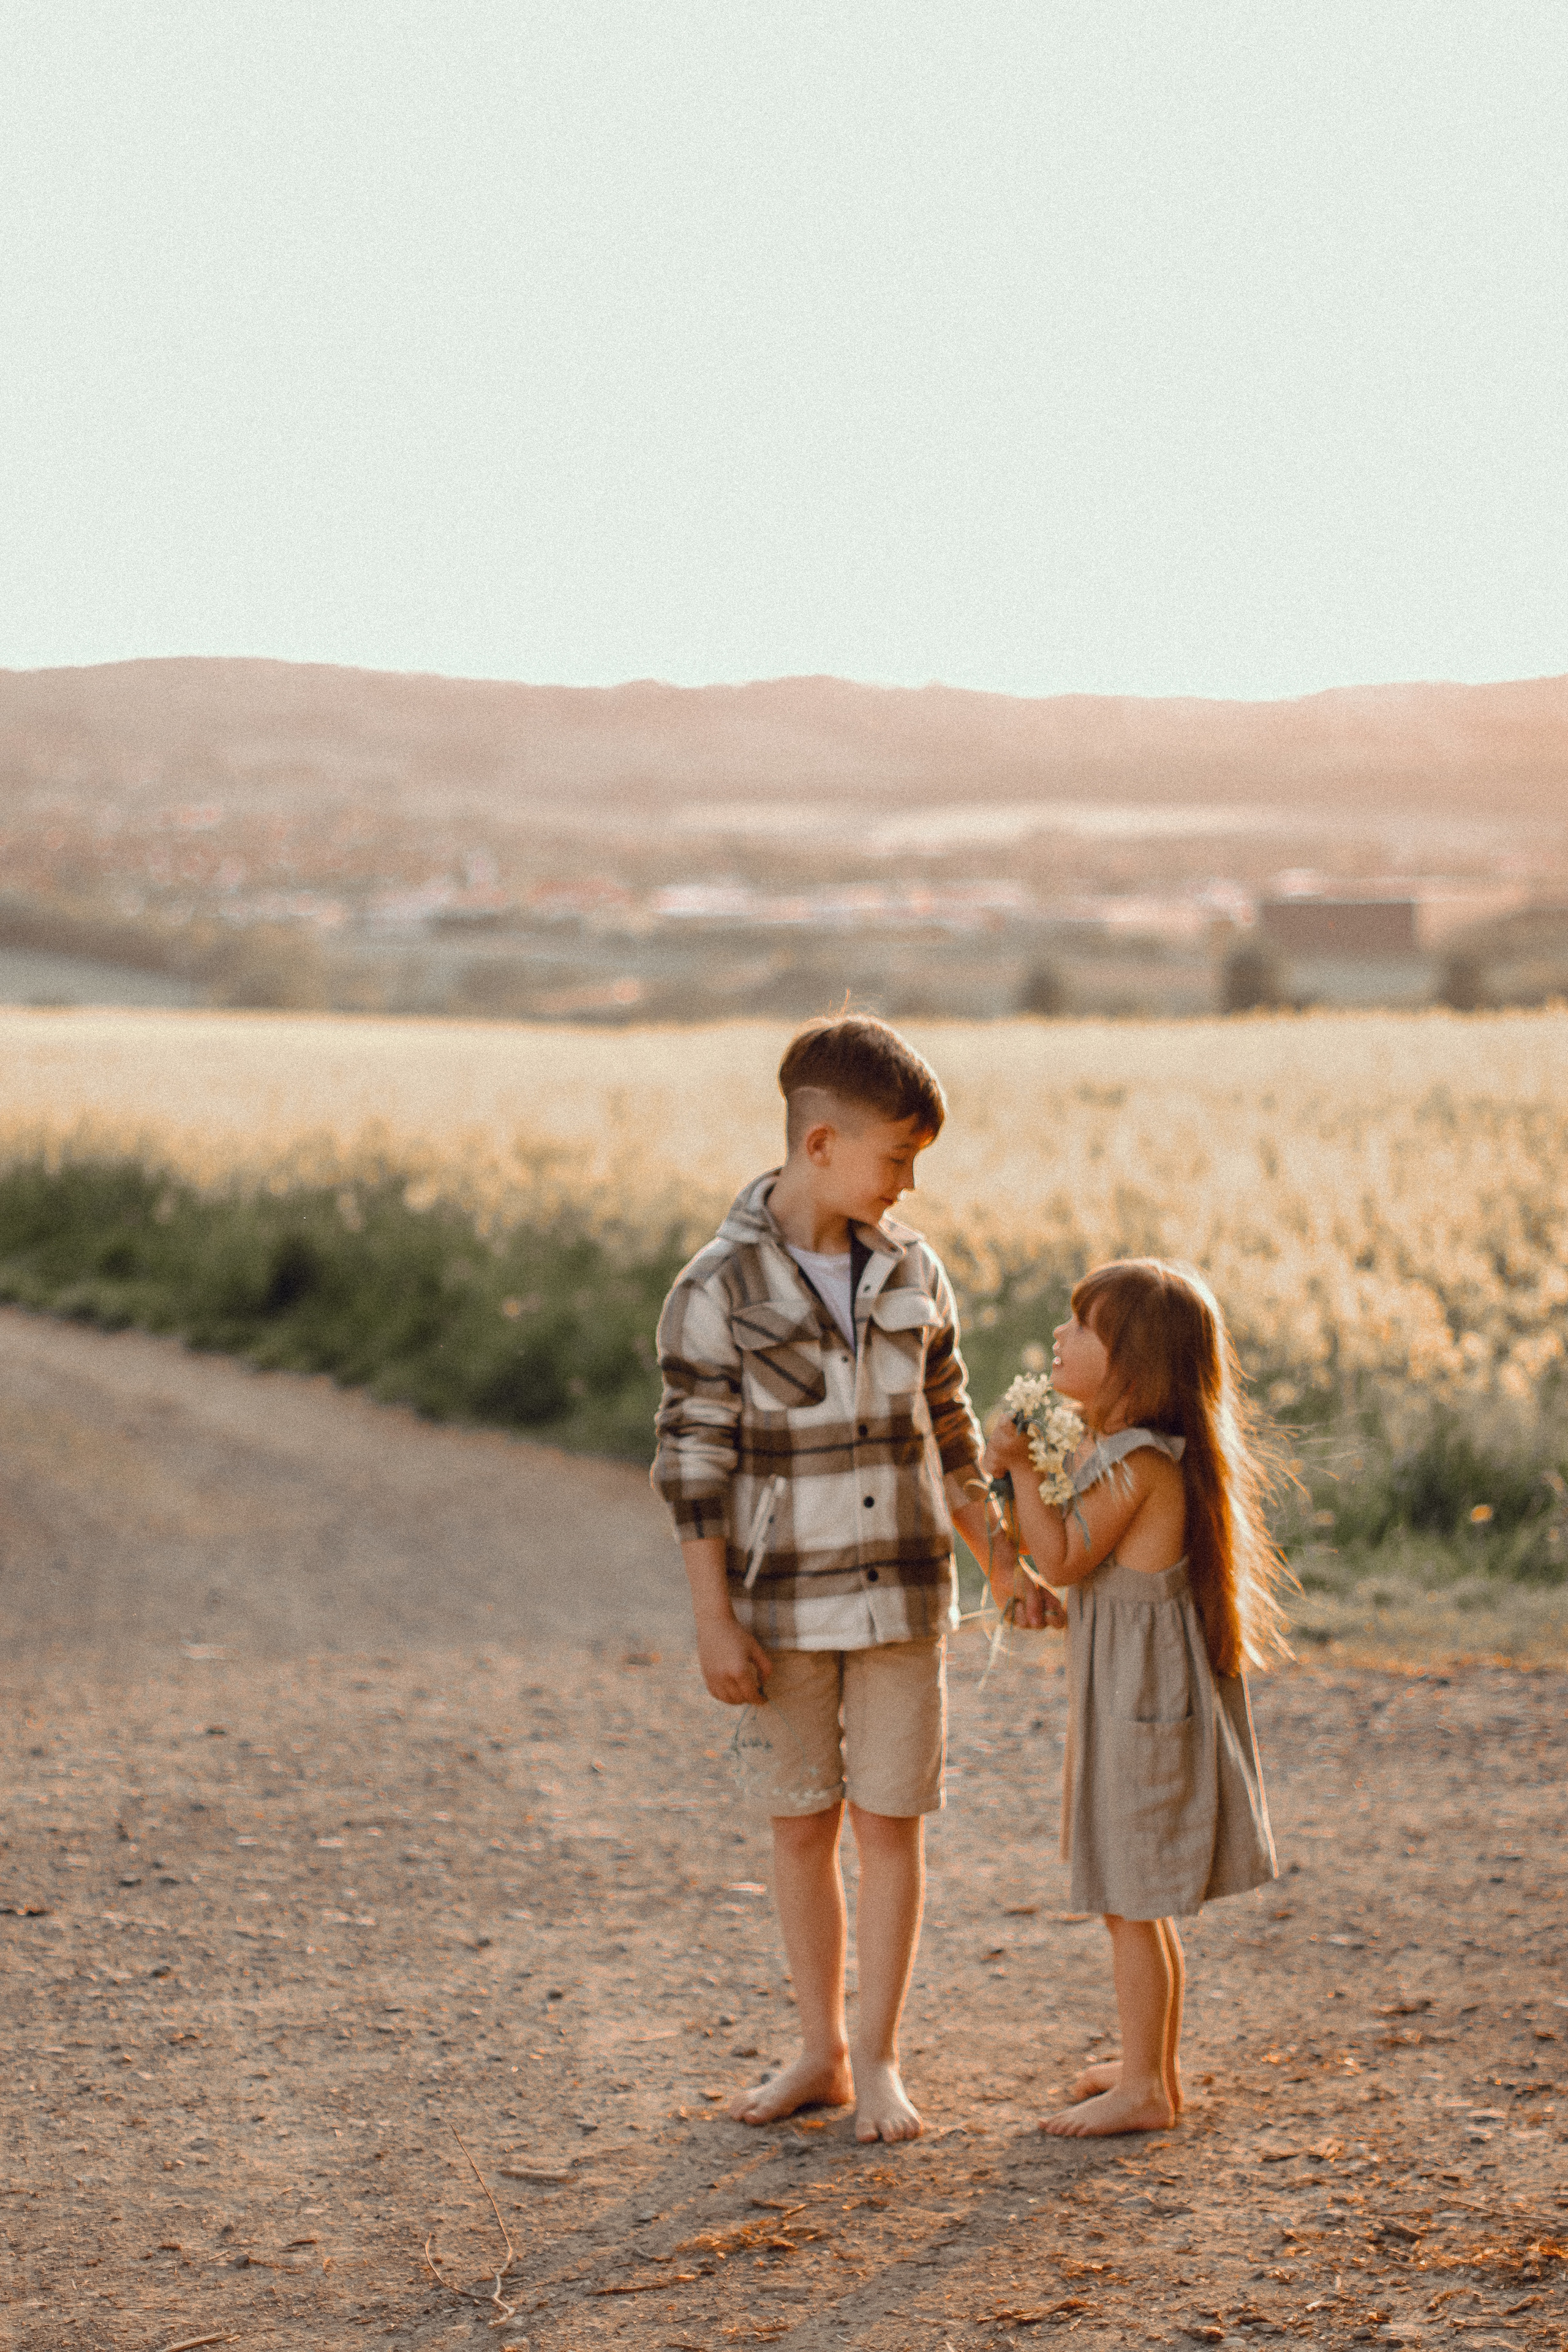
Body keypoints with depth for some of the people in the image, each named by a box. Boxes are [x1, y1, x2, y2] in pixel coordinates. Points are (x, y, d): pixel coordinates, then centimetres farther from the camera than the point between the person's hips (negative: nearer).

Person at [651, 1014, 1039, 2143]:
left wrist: (1005, 1561, 11)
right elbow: (694, 1463, -9)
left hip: (902, 1599, 2)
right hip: (784, 1604, -2)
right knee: (803, 1828, 8)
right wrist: (715, 1621, -11)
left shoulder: (913, 1274, 1)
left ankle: (879, 2057, 14)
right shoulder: (719, 1288, -11)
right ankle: (821, 2054, 21)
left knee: (891, 1824, 3)